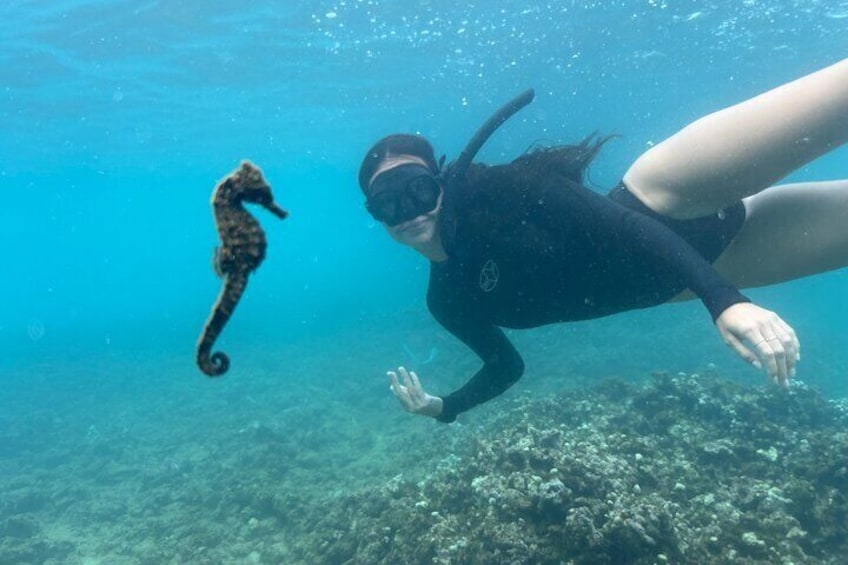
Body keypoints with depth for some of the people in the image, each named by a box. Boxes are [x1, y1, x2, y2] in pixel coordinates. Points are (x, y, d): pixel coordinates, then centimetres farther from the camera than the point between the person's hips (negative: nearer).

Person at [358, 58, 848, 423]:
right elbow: (507, 365, 17)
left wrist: (724, 298, -33)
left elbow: (609, 218, -24)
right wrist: (442, 407, 2)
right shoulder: (448, 300, 3)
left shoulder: (486, 192, -16)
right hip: (666, 278, 4)